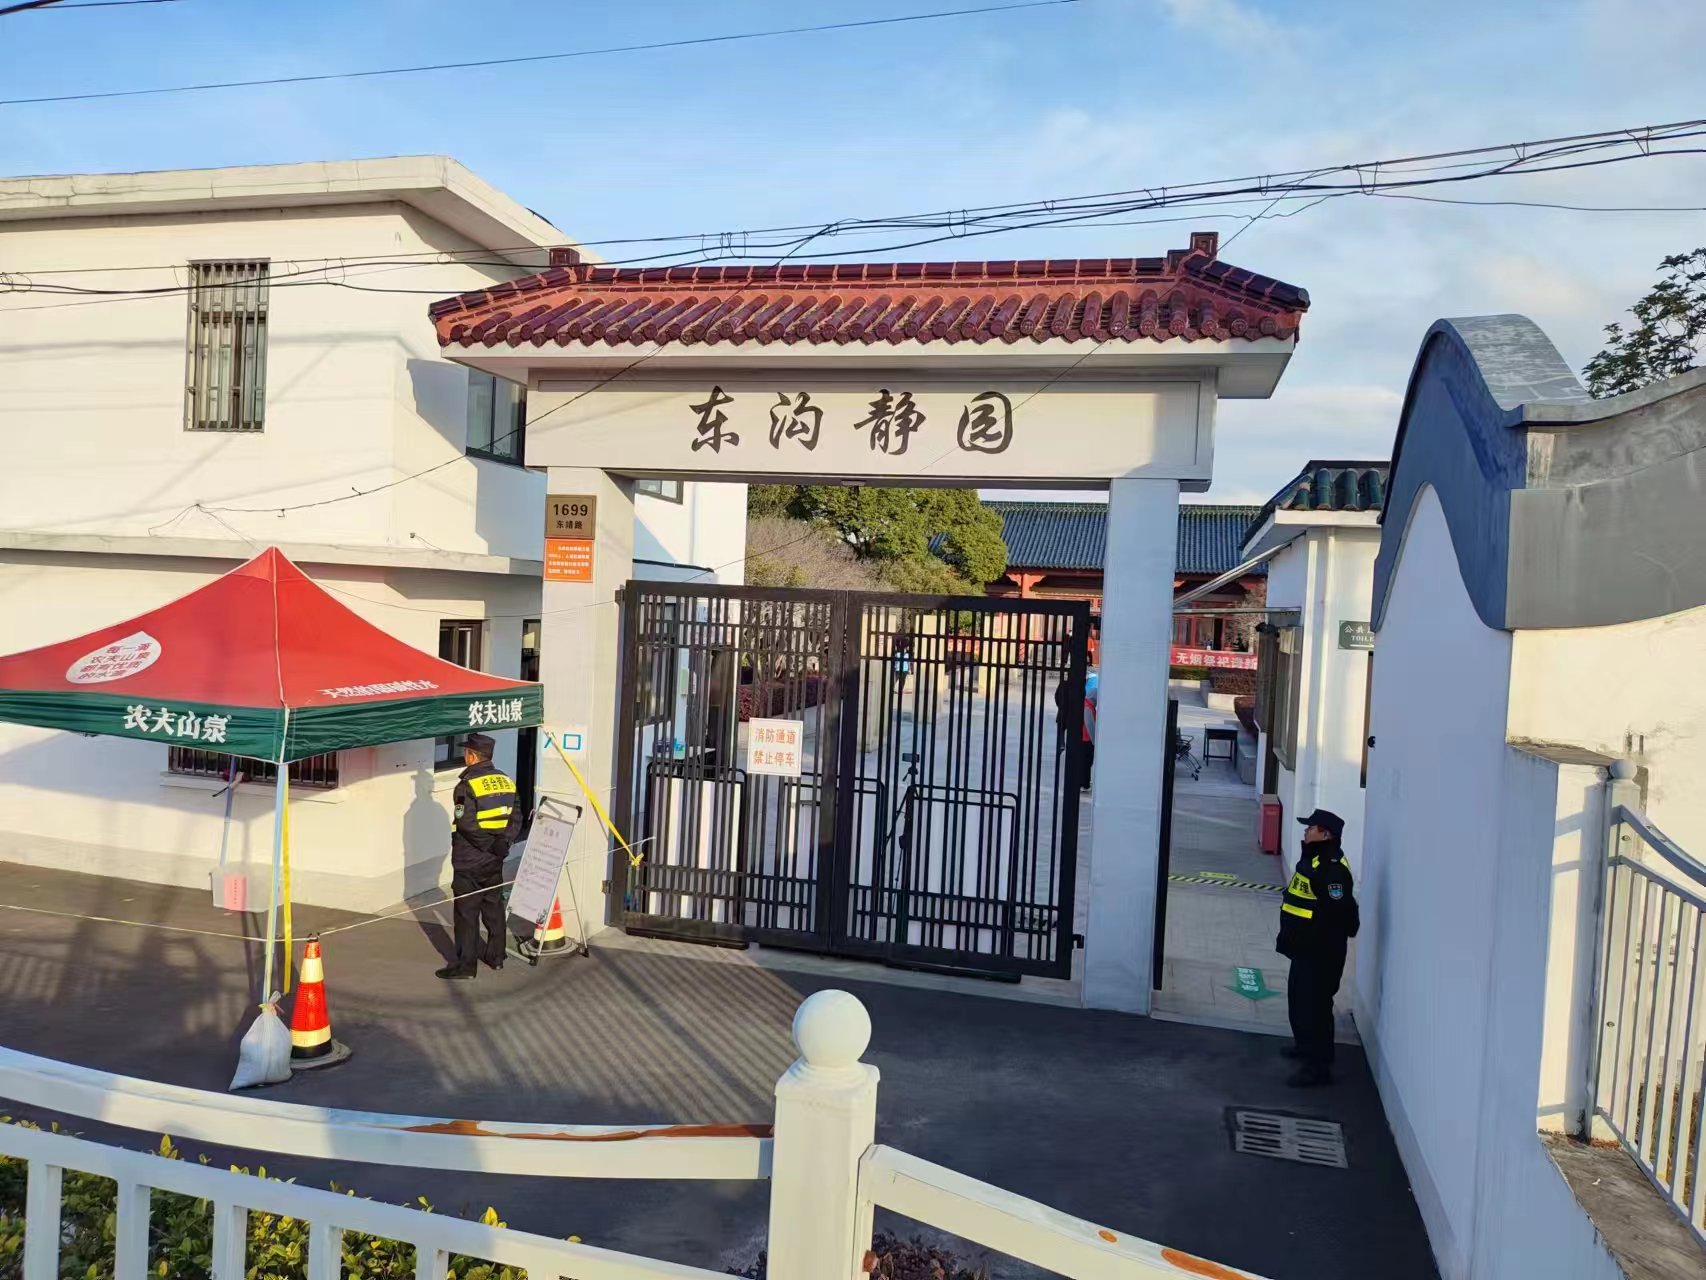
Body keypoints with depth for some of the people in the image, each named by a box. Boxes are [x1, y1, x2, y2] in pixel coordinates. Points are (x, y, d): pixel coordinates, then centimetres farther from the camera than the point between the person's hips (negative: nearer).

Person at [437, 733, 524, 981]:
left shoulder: (467, 785, -16)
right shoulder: (505, 780, 6)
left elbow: (466, 824, -22)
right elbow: (516, 818, 5)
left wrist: (487, 844, -11)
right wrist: (502, 842, -1)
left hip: (469, 861, -7)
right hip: (495, 859, 7)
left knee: (467, 911, 0)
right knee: (494, 906, 17)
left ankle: (466, 964, 5)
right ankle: (496, 956, 26)